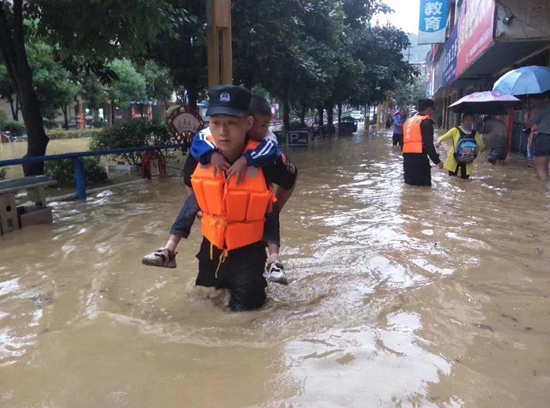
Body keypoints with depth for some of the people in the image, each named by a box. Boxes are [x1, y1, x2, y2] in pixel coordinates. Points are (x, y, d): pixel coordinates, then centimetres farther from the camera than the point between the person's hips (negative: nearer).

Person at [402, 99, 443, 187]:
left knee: (410, 184, 13)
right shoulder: (426, 122, -5)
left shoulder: (408, 121, 19)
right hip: (419, 157, -8)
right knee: (424, 185, -5)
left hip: (407, 156, 8)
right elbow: (428, 144, -12)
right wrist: (437, 160, -8)